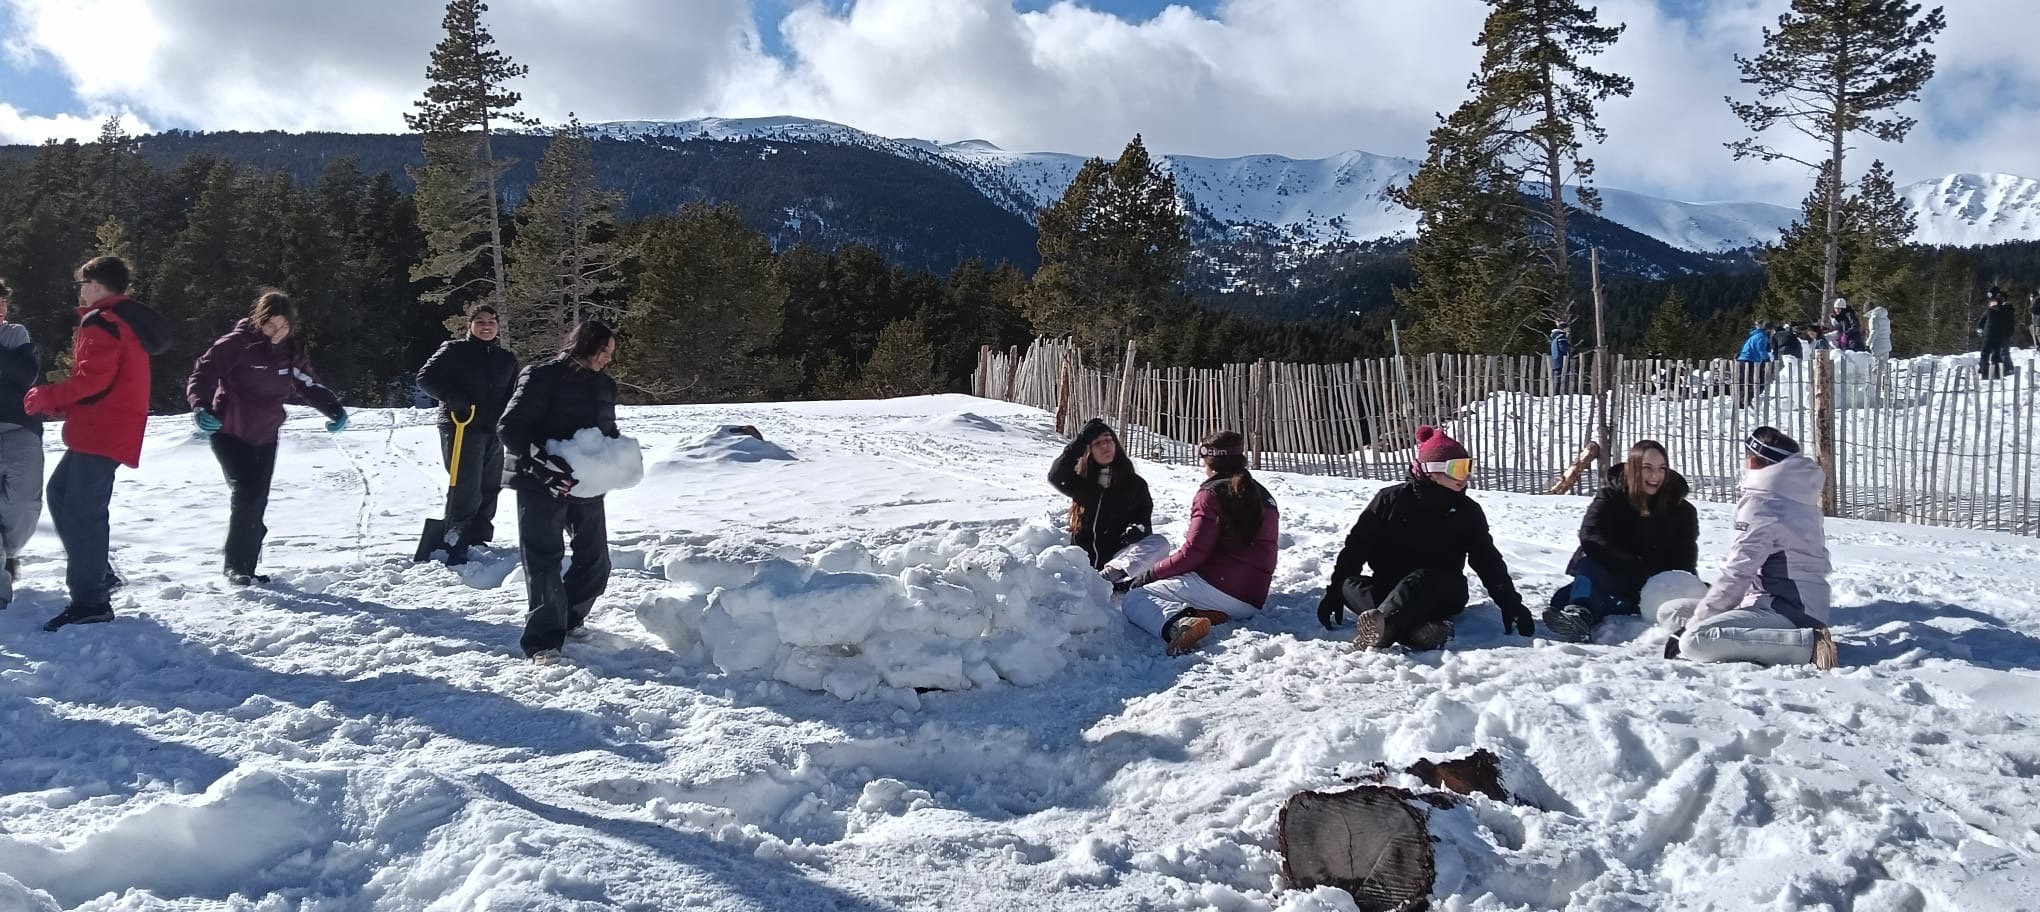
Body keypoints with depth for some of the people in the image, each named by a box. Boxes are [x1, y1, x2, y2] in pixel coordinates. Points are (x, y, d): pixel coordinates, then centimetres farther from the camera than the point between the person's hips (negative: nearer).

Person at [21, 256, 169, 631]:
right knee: (61, 492, 18)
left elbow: (93, 378, -22)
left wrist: (46, 397, -9)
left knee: (82, 511, -10)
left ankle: (90, 600, -10)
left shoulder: (102, 323, -12)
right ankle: (96, 574, 19)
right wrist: (58, 403, 18)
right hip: (105, 429, 10)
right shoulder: (128, 321, 20)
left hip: (102, 432, -10)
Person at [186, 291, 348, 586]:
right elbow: (203, 373, -12)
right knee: (245, 494, -16)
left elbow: (309, 385, 8)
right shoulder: (236, 343, -13)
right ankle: (235, 565, -6)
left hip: (265, 437, 6)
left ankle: (246, 567, 19)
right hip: (229, 432, -5)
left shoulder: (292, 352, 4)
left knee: (257, 501, 8)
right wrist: (200, 406, -28)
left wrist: (334, 409, -8)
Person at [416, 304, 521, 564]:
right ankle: (455, 546, -7)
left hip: (494, 432, 6)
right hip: (461, 428, -6)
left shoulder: (507, 359, 14)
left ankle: (478, 540, 21)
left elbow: (514, 396, 21)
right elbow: (425, 377, -6)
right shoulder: (454, 350, -2)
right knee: (465, 487, -13)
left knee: (490, 487, 9)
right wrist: (452, 397, -19)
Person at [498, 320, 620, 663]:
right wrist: (540, 462, -28)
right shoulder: (544, 376, -12)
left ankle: (569, 618, 30)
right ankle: (544, 638, -1)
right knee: (544, 558, -6)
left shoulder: (604, 384, 11)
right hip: (543, 484, -7)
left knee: (595, 559, 11)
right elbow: (509, 427, -16)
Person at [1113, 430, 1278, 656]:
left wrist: (1149, 576, -2)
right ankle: (1209, 615, -4)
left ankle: (1177, 623, -29)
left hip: (1214, 585, -8)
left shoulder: (1212, 494, -4)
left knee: (1133, 600, 1)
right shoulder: (1265, 497, 18)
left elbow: (1193, 552, -12)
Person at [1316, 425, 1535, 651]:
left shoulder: (1467, 511, 4)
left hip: (1441, 593, -1)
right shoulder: (1391, 499, 0)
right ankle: (1417, 630, -52)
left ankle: (1384, 624, -68)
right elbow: (1357, 546, 0)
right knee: (1349, 585, -30)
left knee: (1420, 579, -37)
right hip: (1388, 587, 1)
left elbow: (1488, 560, 2)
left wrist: (1510, 603, -11)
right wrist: (1334, 592, -6)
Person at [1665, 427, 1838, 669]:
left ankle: (1810, 643, -22)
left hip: (1784, 609, -9)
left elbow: (1737, 574, -16)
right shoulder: (1800, 498, 15)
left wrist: (1694, 624, -11)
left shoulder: (1760, 503, -11)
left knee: (1694, 641, -29)